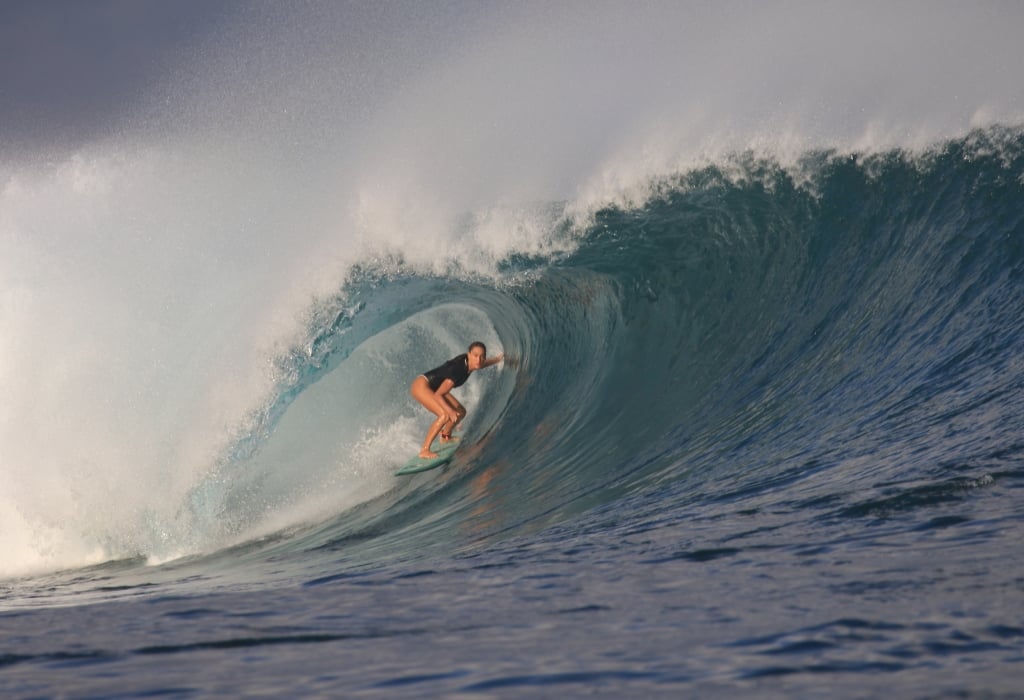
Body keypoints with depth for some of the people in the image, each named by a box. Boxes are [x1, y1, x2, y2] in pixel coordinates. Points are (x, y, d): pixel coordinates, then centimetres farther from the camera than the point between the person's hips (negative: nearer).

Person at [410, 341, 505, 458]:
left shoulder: (468, 361, -10)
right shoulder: (457, 370, -33)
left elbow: (480, 364, 19)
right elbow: (437, 395, -30)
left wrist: (499, 359, 19)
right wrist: (449, 410, -40)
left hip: (435, 388, 9)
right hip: (421, 386, -9)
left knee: (461, 412, 12)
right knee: (445, 415, -27)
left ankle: (445, 437, 39)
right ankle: (424, 451, -24)